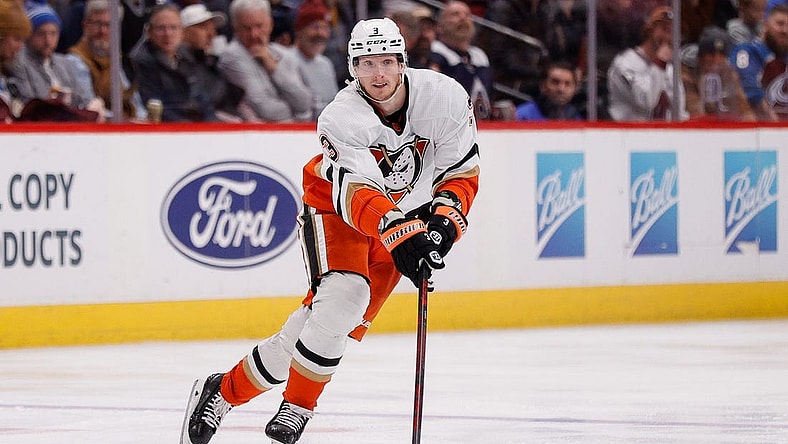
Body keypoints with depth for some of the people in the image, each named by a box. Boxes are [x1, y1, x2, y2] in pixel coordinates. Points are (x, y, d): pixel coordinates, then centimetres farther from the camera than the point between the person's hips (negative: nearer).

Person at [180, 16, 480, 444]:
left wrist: (445, 216, -28)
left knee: (342, 319, -2)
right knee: (343, 296, -28)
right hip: (334, 207, -4)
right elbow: (355, 193, -39)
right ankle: (299, 405, -14)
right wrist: (397, 232, -55)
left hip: (408, 212, 4)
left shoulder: (444, 96, -19)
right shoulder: (342, 117, -28)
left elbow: (462, 172, -10)